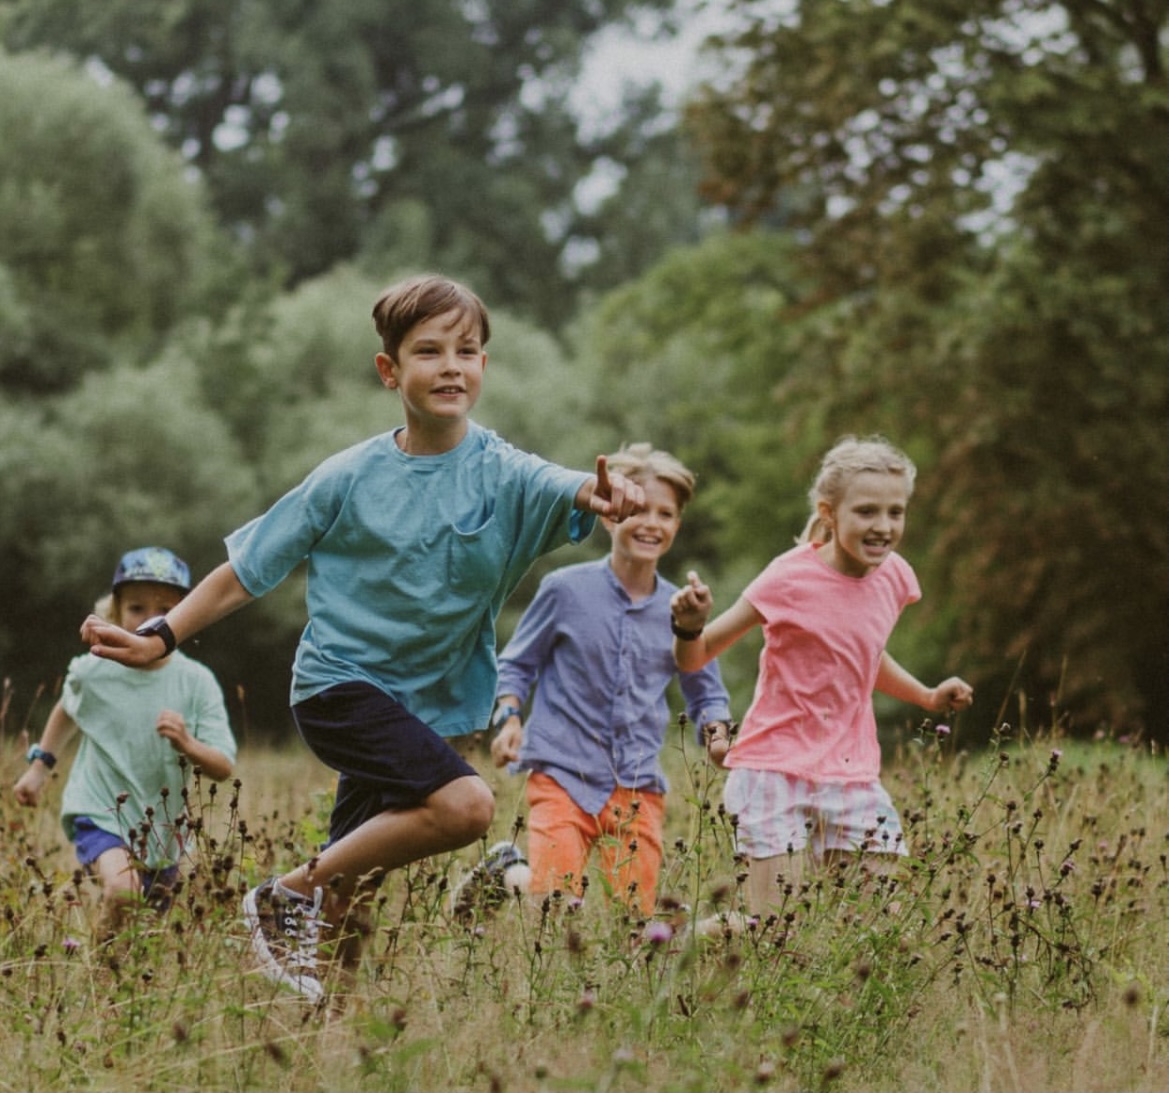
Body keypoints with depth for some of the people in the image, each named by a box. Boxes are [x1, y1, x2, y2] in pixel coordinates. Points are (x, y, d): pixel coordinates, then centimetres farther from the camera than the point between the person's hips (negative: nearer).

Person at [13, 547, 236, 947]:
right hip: (99, 814, -2)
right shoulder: (92, 672, -9)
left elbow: (223, 768, -13)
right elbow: (67, 710, 16)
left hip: (162, 829, 2)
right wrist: (40, 766, 15)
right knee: (121, 889, -31)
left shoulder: (196, 682, -12)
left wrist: (188, 746, -32)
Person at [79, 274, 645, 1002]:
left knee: (352, 891, 9)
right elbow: (248, 570, 0)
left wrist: (604, 496, -51)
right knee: (465, 805, -26)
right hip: (340, 681, -4)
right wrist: (162, 637, -8)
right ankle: (289, 896, -14)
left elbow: (567, 490, -28)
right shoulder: (352, 478, -7)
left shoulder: (502, 474, -5)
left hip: (425, 705, 4)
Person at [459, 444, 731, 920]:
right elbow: (517, 665, 8)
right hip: (564, 774, -3)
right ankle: (503, 871, 20)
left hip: (639, 787, 3)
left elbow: (706, 693, 16)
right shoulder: (566, 589, -3)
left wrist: (716, 733, -4)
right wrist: (509, 719, -9)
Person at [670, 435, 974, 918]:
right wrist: (689, 626, -31)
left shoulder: (892, 577, 3)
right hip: (775, 769, -6)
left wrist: (928, 697, 17)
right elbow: (693, 660, -10)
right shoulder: (792, 579, -13)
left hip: (852, 773, 6)